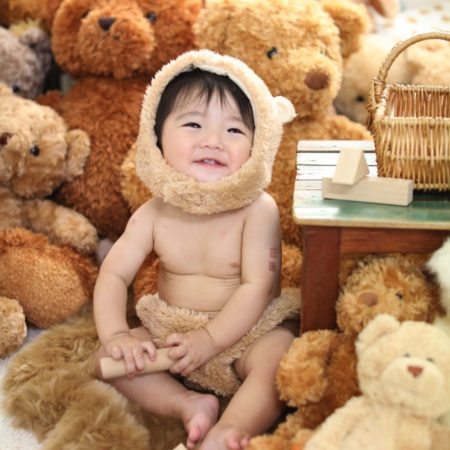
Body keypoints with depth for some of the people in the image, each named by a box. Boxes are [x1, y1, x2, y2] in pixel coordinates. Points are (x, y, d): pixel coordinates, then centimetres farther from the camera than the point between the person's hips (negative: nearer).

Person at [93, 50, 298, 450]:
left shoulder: (258, 210, -19)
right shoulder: (155, 214, -8)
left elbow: (257, 286, -21)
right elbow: (114, 274, -6)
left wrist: (210, 338, -28)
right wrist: (116, 334, -20)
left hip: (246, 331, -4)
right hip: (170, 332, 4)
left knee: (280, 355, -32)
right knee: (110, 356, -9)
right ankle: (187, 404, -18)